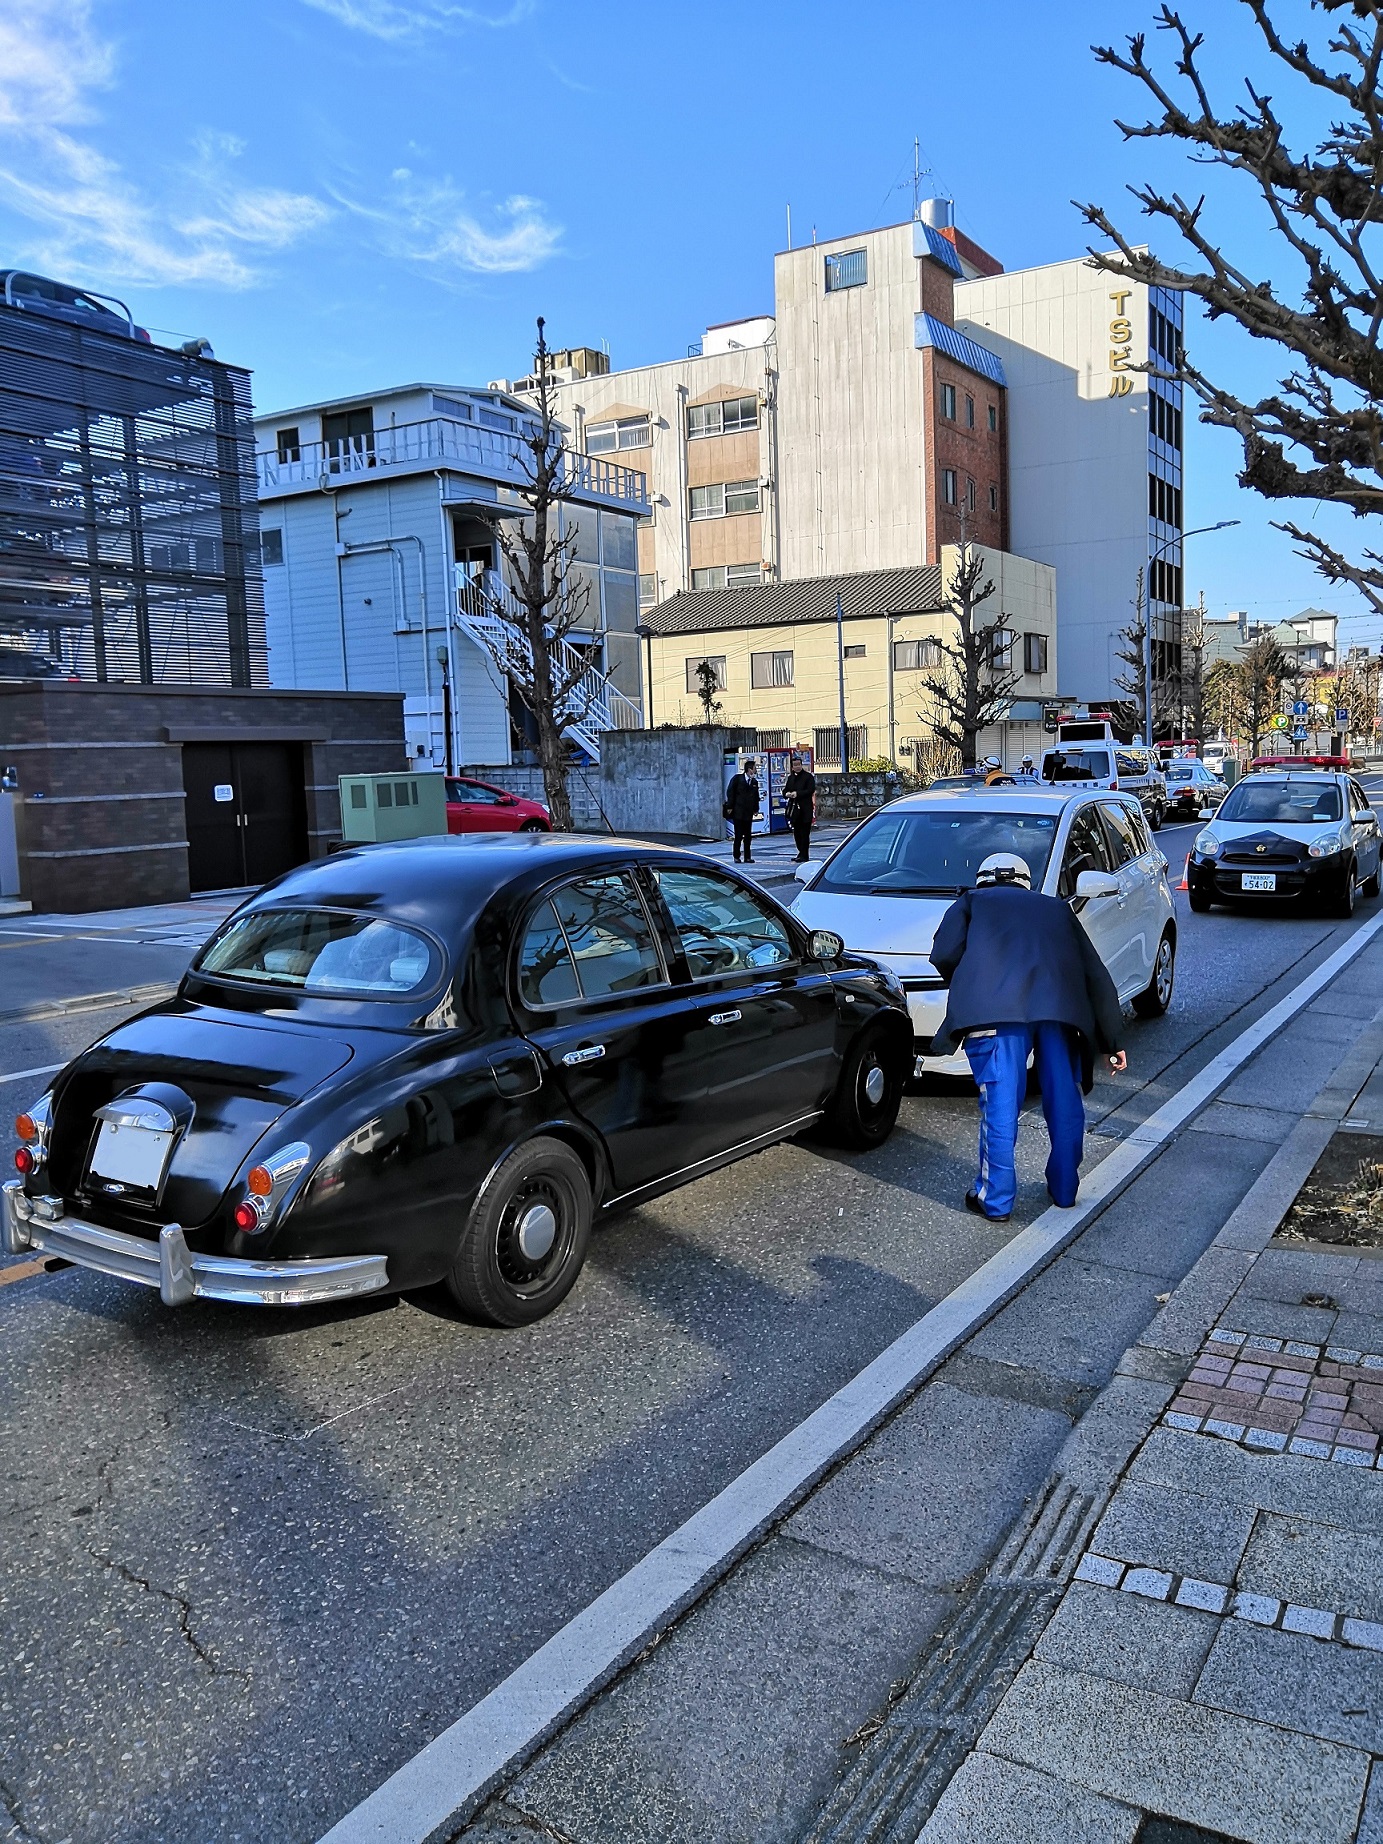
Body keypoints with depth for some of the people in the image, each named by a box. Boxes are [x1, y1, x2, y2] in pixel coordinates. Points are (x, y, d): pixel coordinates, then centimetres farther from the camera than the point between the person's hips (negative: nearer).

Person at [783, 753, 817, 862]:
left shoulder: (808, 776, -2)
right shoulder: (790, 778, 17)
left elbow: (811, 790, -13)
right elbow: (785, 790, 18)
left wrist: (797, 794, -20)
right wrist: (787, 794, -6)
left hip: (805, 809, -6)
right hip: (794, 808, 6)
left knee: (804, 833, -4)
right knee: (796, 832, 10)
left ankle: (804, 856, -1)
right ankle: (801, 852, 22)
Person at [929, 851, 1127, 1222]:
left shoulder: (971, 902, 25)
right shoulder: (1056, 908, 33)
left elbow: (943, 955, 7)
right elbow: (1096, 976, 26)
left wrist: (969, 990, 26)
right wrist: (1113, 1042, 26)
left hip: (995, 1010, -3)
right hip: (1062, 1009, 3)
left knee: (1000, 1104, 3)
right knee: (1064, 1101, 17)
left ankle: (995, 1200, 10)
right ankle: (1064, 1189, 31)